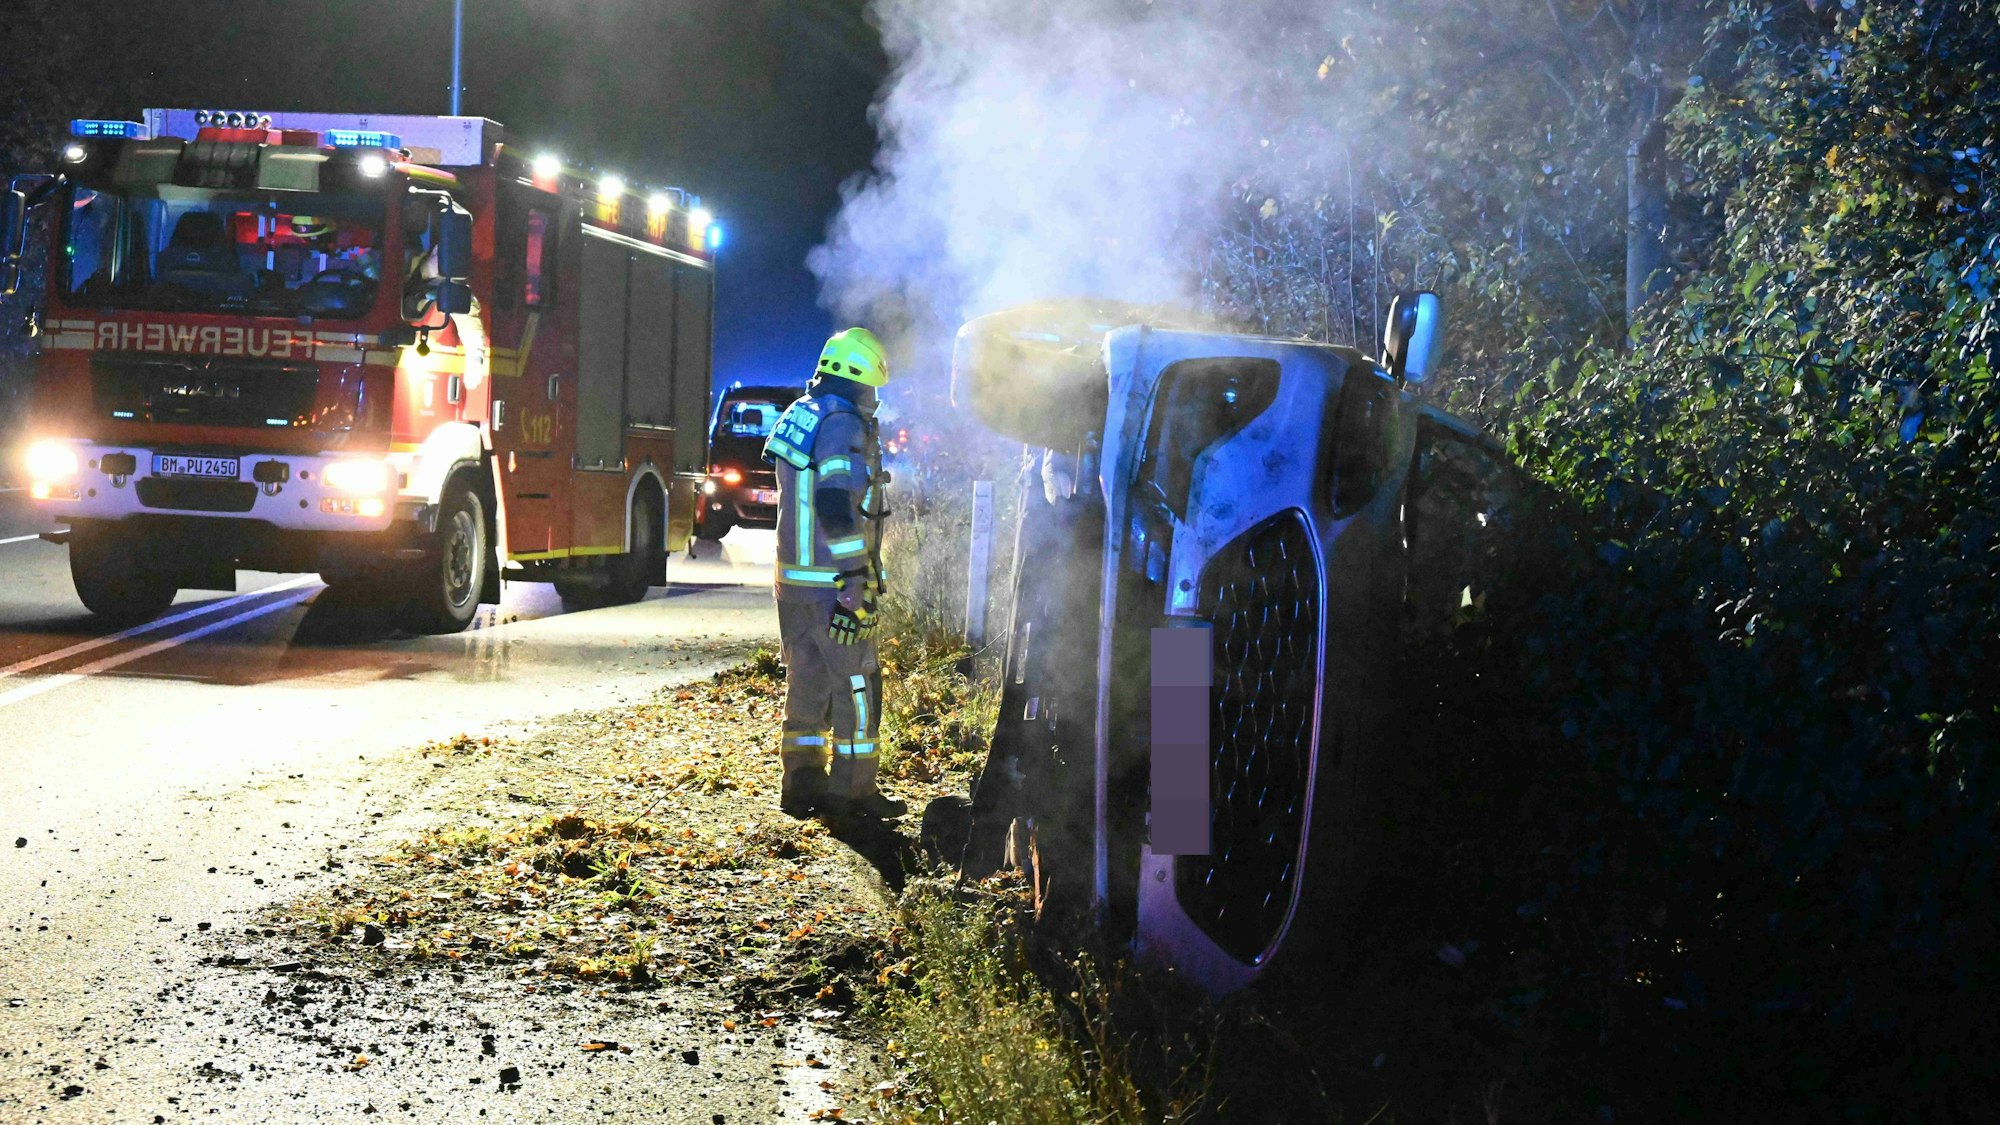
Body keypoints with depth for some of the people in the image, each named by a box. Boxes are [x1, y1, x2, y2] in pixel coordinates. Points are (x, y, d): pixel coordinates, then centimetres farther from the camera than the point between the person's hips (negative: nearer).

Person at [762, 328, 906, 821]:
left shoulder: (796, 416, 12)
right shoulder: (844, 427, -16)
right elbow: (837, 507, -24)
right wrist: (855, 578, -22)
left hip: (792, 576, 9)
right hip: (834, 579, -8)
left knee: (805, 679, 13)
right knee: (856, 683, 0)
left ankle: (803, 783, 16)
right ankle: (851, 789, 2)